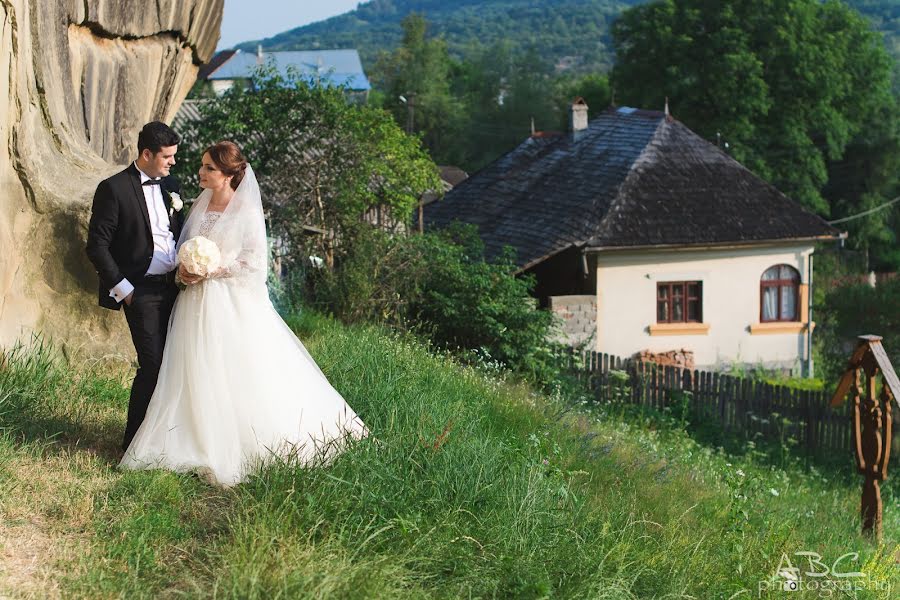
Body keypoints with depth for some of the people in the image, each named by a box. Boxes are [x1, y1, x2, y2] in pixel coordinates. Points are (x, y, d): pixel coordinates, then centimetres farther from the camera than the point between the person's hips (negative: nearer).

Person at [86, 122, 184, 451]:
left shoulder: (170, 184, 11)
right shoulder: (114, 189, -9)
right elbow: (97, 245, -9)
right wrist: (122, 288, -11)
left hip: (173, 286, 6)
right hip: (141, 291, -6)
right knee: (152, 365, -9)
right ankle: (134, 443, 3)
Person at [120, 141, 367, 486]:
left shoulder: (247, 212, -8)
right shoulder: (200, 205, 11)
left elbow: (252, 264, -11)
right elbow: (184, 247, 19)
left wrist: (209, 271, -15)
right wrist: (184, 269, -3)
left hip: (232, 305, -6)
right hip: (197, 303, 6)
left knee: (239, 377, -4)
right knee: (195, 377, 4)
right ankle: (205, 447, 11)